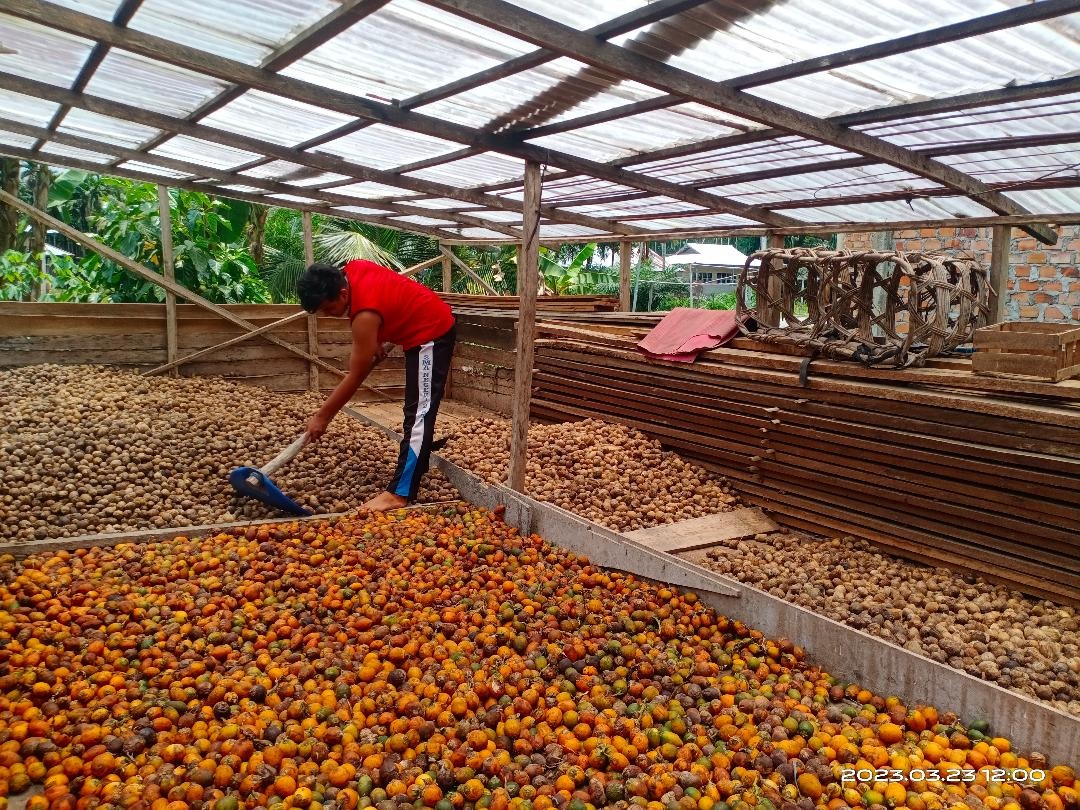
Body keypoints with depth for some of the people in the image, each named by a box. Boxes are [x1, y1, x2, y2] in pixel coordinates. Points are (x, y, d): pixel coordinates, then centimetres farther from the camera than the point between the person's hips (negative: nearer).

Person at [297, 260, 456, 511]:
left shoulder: (365, 315, -31)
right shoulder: (351, 270, -8)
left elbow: (355, 377, -24)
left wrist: (322, 417, -17)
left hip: (431, 333, -10)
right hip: (422, 327, 10)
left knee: (419, 413, -15)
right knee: (415, 409, 21)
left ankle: (399, 493, -19)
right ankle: (418, 461, 37)